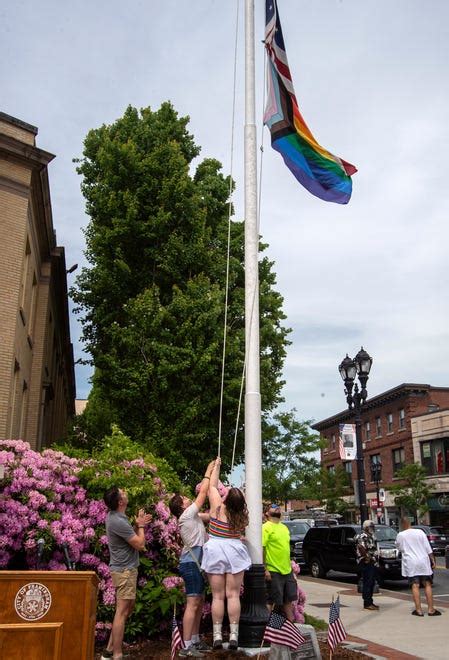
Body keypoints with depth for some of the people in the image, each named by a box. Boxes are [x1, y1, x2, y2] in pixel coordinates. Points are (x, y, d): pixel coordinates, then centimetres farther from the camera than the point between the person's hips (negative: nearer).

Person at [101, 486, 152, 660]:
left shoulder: (115, 516, 7)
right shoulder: (118, 522, -24)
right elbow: (140, 544, -18)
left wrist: (138, 525, 3)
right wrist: (141, 526, -3)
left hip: (124, 568, 10)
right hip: (125, 570, -10)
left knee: (128, 607, 17)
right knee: (122, 612, -6)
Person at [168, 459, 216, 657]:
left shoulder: (192, 516, 14)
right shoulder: (186, 515, -12)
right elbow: (203, 492, -12)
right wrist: (208, 471, -3)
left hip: (195, 563, 10)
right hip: (191, 563, -10)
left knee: (199, 602, 14)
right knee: (192, 604, -10)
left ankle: (195, 641, 21)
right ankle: (186, 647, -8)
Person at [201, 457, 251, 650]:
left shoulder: (218, 508, -8)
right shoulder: (241, 516, -2)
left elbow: (212, 487, 4)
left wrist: (216, 466, 13)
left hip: (215, 552, -1)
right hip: (234, 552, 1)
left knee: (218, 596, 4)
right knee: (233, 595, 3)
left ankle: (217, 636, 4)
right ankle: (234, 635, -1)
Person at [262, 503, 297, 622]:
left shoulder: (284, 527, 15)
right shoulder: (266, 527, -10)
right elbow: (261, 548, -16)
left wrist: (290, 566, 17)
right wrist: (265, 569, -20)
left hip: (287, 570, 8)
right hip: (273, 572, -7)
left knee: (288, 599, 15)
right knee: (271, 601, 1)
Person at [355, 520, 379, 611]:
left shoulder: (371, 536, 16)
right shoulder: (363, 537, -16)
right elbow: (360, 547, -33)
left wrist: (376, 559, 14)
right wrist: (366, 557, -25)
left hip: (373, 563, 10)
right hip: (366, 563, -10)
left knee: (371, 583, 13)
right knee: (367, 583, -6)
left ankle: (370, 602, 21)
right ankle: (367, 604, -3)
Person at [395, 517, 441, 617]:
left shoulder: (400, 535, -3)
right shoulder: (420, 532, 0)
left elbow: (399, 547, 9)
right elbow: (428, 548, 1)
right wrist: (433, 560, 6)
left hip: (410, 564, -1)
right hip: (423, 562, 1)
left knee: (415, 586, 1)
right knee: (427, 584, 7)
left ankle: (418, 610, -1)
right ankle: (431, 609, 5)